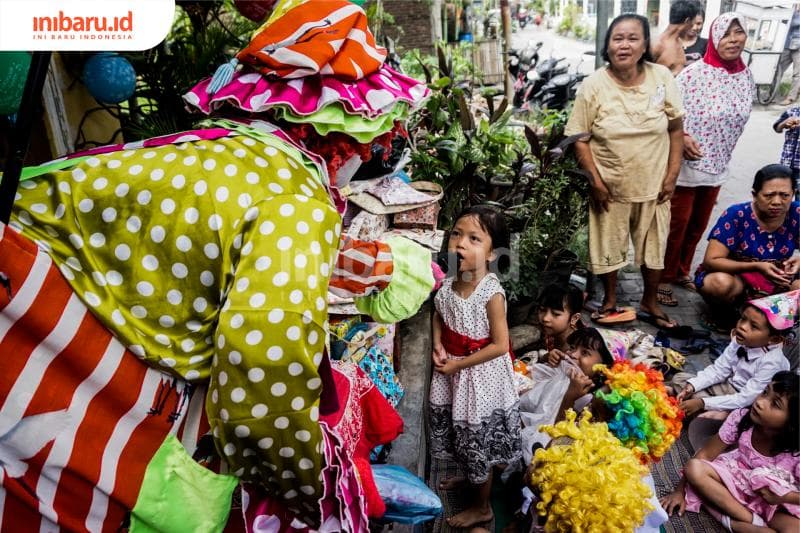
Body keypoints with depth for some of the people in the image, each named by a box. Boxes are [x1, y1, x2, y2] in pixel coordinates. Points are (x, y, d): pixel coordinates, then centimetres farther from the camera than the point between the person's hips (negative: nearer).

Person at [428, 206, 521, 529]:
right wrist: (438, 347, -6)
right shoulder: (448, 284, -9)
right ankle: (469, 476, 54)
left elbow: (500, 345, -23)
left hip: (480, 376, -6)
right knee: (459, 432, 26)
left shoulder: (491, 293, -27)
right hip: (452, 372, 6)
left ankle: (482, 507, 34)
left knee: (478, 439, 11)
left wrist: (459, 364, -19)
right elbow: (439, 316, 10)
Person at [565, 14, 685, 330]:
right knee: (608, 246, 12)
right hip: (611, 186, -2)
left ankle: (649, 303, 38)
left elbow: (676, 127, 2)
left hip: (653, 185, 2)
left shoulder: (662, 77, -5)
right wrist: (595, 181, -13)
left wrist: (672, 175, -3)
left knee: (655, 246, 15)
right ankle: (610, 301, 36)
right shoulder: (594, 85, -11)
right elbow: (578, 137, -9)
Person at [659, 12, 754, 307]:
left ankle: (681, 271, 33)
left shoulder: (746, 76, 4)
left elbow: (738, 118, 15)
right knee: (676, 224, 2)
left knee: (698, 225, 16)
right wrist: (682, 137, -24)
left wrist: (721, 155, 14)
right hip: (686, 164, -6)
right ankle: (664, 278, 17)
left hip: (717, 166, 6)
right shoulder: (694, 73, -15)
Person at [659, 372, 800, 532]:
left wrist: (782, 497, -27)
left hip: (778, 502, -3)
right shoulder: (741, 417, -22)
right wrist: (680, 490, -13)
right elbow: (705, 454, -13)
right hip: (739, 477, 3)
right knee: (693, 468, -24)